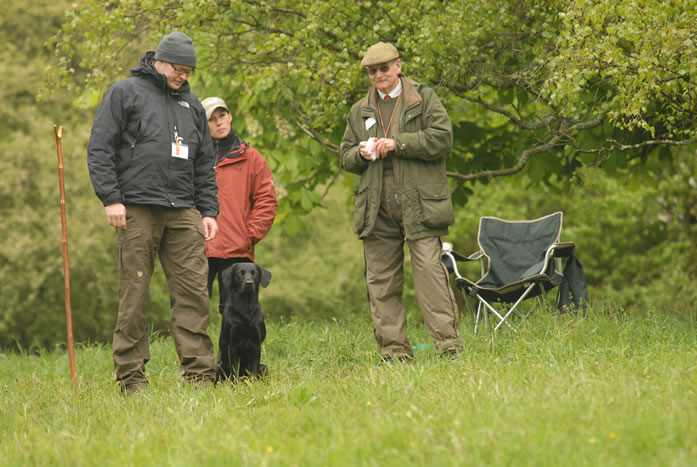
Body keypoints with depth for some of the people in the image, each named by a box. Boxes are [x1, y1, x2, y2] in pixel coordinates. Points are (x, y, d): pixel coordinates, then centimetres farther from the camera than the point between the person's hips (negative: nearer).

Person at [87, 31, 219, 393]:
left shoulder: (191, 104, 21)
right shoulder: (124, 93, 5)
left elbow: (204, 165, 24)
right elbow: (100, 149, -1)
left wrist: (208, 210, 14)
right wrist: (111, 199, -10)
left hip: (183, 213, 5)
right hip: (137, 211, -5)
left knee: (194, 291, -3)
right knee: (134, 294, -4)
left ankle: (198, 373, -1)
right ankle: (131, 375, 1)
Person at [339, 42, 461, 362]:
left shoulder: (424, 99, 7)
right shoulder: (359, 111, 19)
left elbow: (442, 138, -5)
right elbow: (345, 158, 22)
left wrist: (398, 143, -11)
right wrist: (361, 154, -1)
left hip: (418, 204, -4)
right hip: (377, 210, 4)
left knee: (429, 270, -13)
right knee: (381, 281, 2)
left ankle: (448, 344, -12)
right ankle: (394, 351, 6)